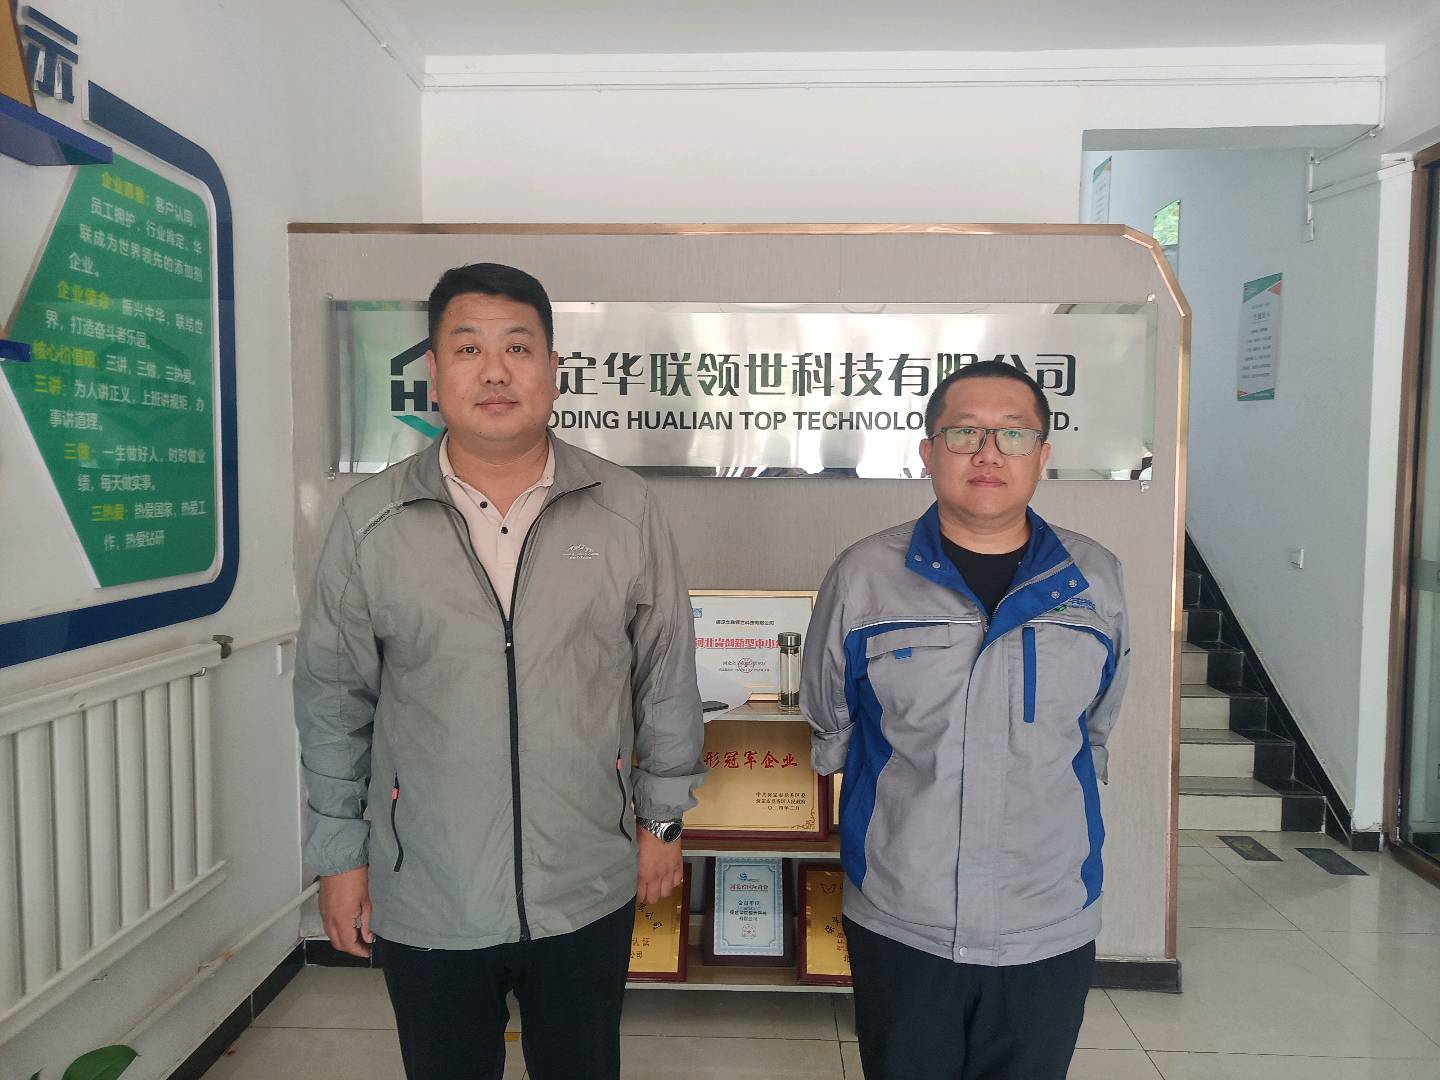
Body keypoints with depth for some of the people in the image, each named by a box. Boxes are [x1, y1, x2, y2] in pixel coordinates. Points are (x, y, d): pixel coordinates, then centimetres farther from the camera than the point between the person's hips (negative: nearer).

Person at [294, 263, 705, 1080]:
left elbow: (668, 681, 1)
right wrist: (339, 854, 3)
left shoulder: (627, 511, -6)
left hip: (588, 890, 0)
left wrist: (663, 820, 4)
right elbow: (334, 701, 1)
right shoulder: (370, 518, -6)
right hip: (423, 900, 0)